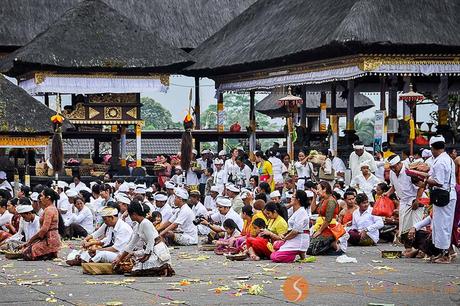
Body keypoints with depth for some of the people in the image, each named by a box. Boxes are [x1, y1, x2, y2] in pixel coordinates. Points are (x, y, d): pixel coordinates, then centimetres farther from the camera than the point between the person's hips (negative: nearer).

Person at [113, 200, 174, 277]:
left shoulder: (145, 223, -16)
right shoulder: (138, 226, 13)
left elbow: (151, 241, -19)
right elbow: (131, 244, 19)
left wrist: (145, 256, -16)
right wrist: (120, 258, 19)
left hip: (158, 252, -10)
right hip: (151, 251, 10)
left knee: (136, 271, -17)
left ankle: (164, 269, -8)